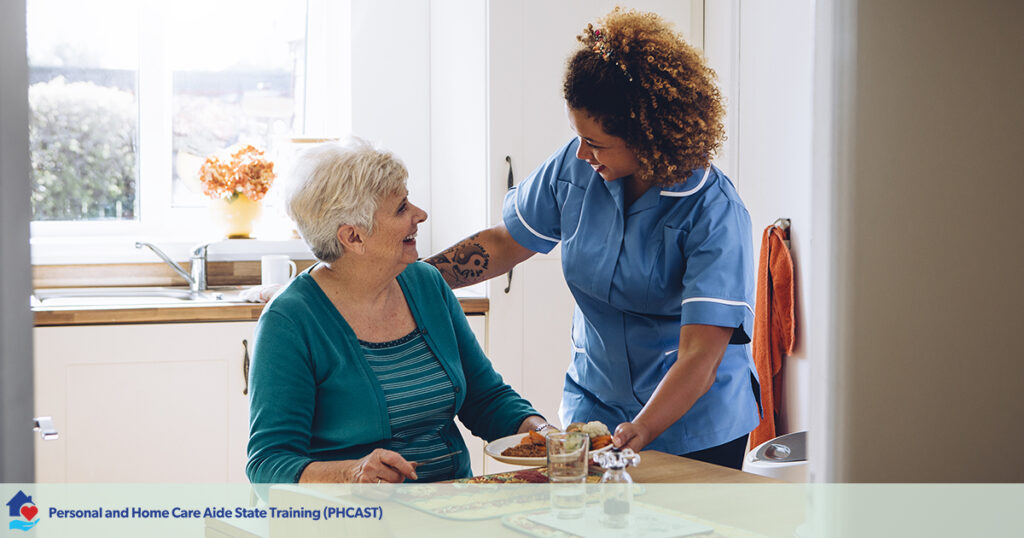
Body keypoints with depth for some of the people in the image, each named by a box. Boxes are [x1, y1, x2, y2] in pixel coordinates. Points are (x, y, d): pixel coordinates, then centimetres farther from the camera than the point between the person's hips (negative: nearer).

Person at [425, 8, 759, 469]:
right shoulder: (575, 167, -7)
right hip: (594, 407, 4)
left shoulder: (715, 213, -22)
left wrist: (640, 432, -41)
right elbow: (503, 244, 7)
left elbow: (700, 356, -28)